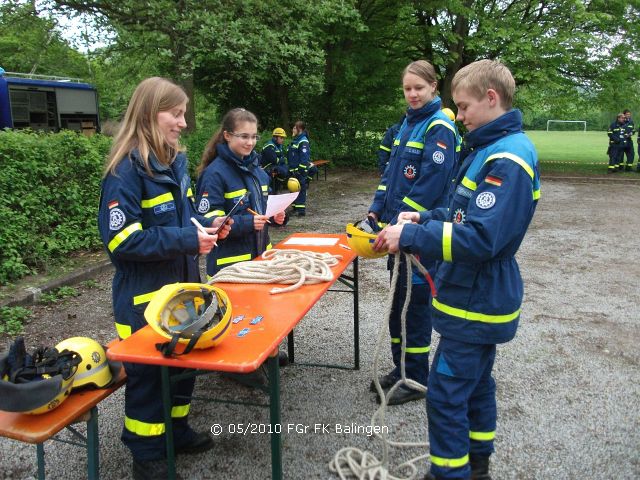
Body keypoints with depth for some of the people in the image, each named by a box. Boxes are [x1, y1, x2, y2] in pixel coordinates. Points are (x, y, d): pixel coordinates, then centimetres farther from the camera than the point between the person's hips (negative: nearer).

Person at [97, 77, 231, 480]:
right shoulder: (126, 170, -19)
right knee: (148, 369, 7)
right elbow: (121, 238, -24)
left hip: (182, 281, 8)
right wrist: (188, 241, -25)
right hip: (145, 293, -8)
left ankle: (177, 430, 40)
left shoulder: (175, 160, 6)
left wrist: (206, 226, -2)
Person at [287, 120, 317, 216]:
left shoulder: (303, 142, -14)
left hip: (300, 171, -10)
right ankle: (295, 207, 27)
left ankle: (301, 209, -4)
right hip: (293, 170, 10)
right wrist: (290, 169, 21)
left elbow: (305, 158, -20)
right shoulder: (295, 140, 15)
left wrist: (302, 171, -23)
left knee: (301, 190, -6)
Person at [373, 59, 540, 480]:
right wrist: (425, 218, 5)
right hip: (482, 297, 10)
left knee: (446, 394, -1)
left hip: (475, 304, -10)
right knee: (476, 384, 22)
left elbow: (480, 238, -30)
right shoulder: (492, 148, 10)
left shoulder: (507, 160, -23)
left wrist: (410, 236, -26)